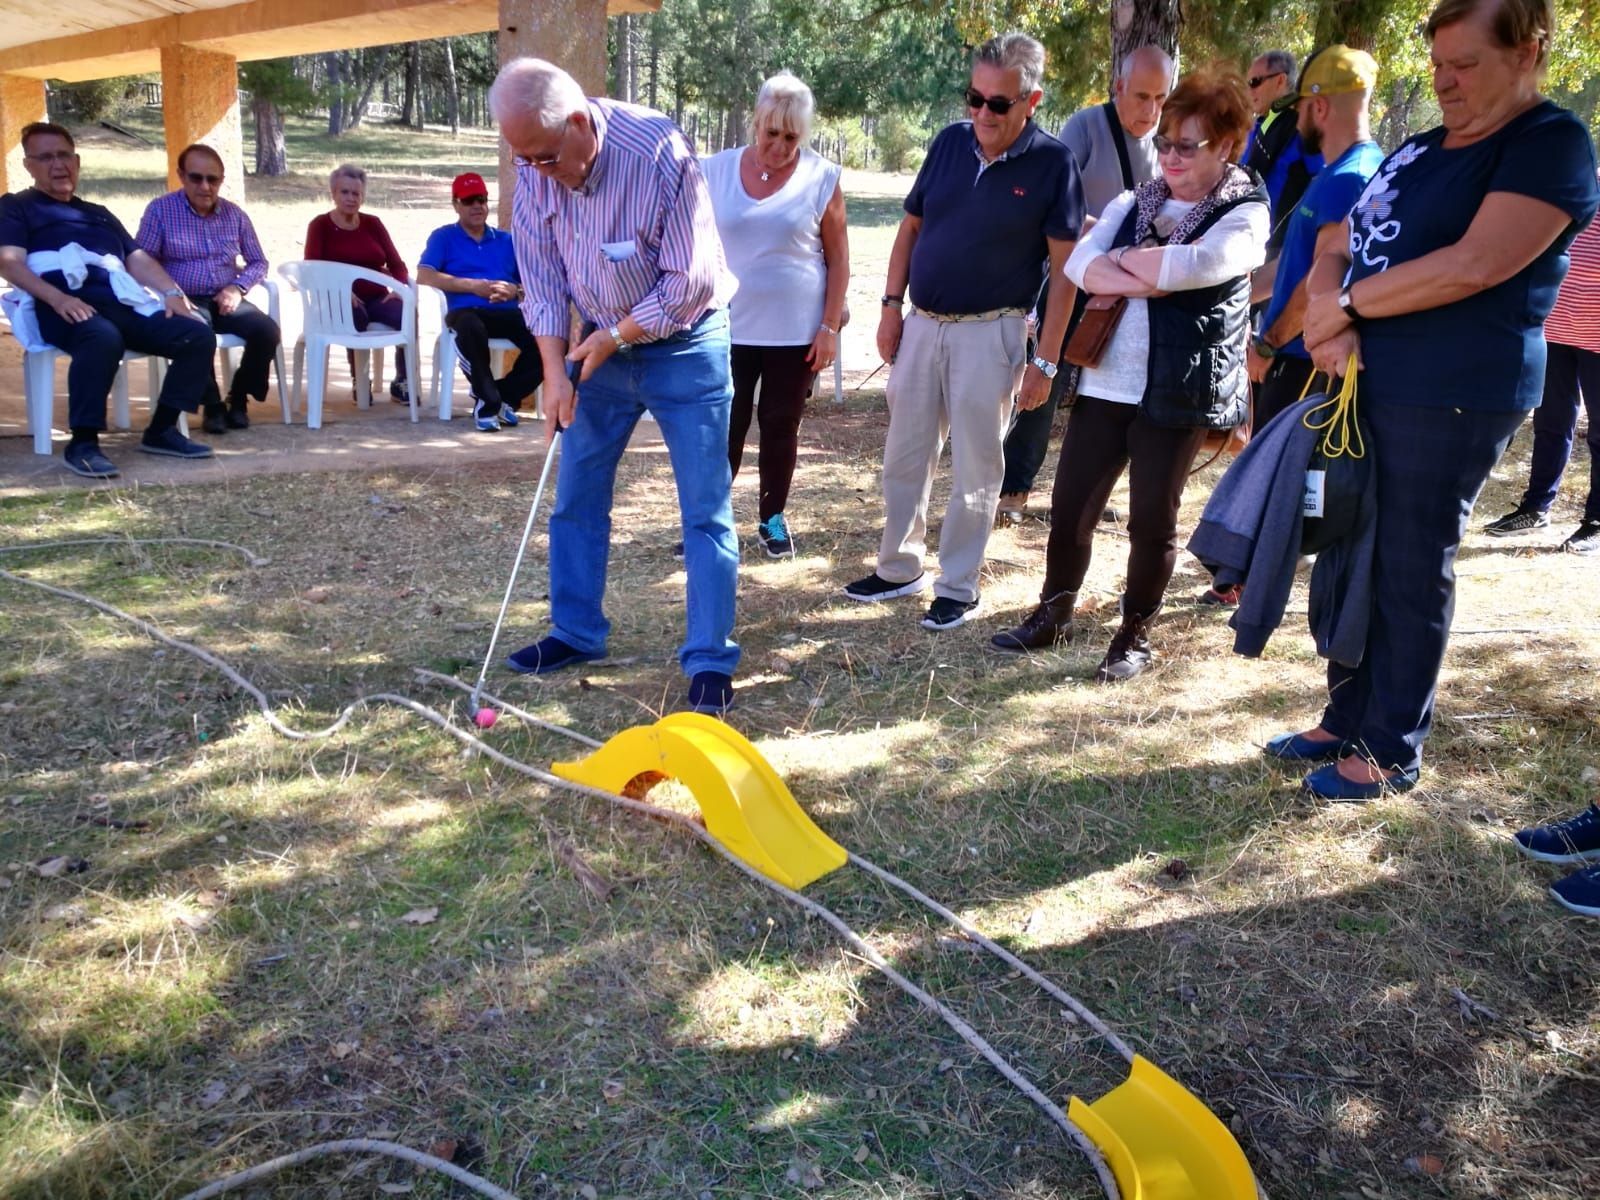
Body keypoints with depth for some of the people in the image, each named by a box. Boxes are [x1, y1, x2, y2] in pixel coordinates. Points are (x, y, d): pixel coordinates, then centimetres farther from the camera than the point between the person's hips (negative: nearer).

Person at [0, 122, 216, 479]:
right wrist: (57, 298, -18)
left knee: (199, 336, -14)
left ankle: (161, 430, -10)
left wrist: (171, 292, 3)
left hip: (125, 303, 6)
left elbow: (137, 257, 25)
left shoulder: (99, 214, 35)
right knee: (103, 339, -41)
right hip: (69, 308, -6)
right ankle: (83, 443, -33)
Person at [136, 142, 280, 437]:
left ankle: (238, 397, -2)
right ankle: (212, 403, -14)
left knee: (268, 331, -25)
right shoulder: (160, 210, -1)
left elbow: (258, 262, 15)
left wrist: (238, 287, -5)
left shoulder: (235, 214, 10)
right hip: (185, 301, -3)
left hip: (226, 300, 4)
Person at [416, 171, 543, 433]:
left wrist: (515, 290, -7)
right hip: (466, 310, -3)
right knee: (471, 328, -41)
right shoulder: (443, 237, 14)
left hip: (507, 312, 3)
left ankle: (505, 396, -7)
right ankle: (489, 400, -23)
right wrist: (474, 286, -9)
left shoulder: (506, 240, 24)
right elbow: (424, 276, -3)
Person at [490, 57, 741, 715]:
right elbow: (542, 279, -3)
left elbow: (690, 283, -22)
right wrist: (555, 371, -12)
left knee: (705, 508, -6)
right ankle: (576, 631, 26)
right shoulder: (535, 168, -9)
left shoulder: (659, 153, -25)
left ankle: (710, 661, 2)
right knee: (576, 495, 10)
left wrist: (611, 340, -14)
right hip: (604, 343, 6)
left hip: (683, 344, -5)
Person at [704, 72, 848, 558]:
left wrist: (829, 327, -6)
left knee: (781, 425, 9)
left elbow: (838, 259, 0)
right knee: (725, 427, 2)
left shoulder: (822, 178, -3)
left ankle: (773, 517, 24)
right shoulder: (716, 171, 2)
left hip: (796, 330, -1)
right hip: (728, 327, 1)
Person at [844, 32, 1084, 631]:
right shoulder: (950, 141, 3)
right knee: (904, 456, 13)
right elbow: (910, 228, 12)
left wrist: (1045, 359, -11)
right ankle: (899, 567, 28)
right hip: (922, 324, 5)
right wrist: (891, 306, 4)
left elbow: (1064, 267, -8)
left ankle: (957, 587, 17)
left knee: (975, 469, 5)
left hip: (990, 333, -4)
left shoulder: (1053, 163, -8)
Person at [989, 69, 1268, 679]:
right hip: (1104, 382, 4)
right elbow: (1080, 266, -5)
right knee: (1070, 507, 7)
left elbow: (1192, 265, -23)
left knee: (1152, 521, 6)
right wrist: (1150, 279, -18)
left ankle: (1136, 634, 22)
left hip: (1175, 394, -4)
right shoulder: (1133, 203, 12)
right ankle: (1053, 614, 26)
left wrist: (1118, 258, -8)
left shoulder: (1245, 216, -3)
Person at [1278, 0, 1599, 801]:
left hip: (1453, 398, -7)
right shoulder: (1420, 150, 16)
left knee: (1411, 573, 0)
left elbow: (1473, 265, -20)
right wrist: (1329, 319, -10)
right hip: (1365, 387, 8)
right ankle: (1346, 720, 24)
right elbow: (1337, 251, 11)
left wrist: (1346, 304, -12)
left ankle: (1392, 751, 14)